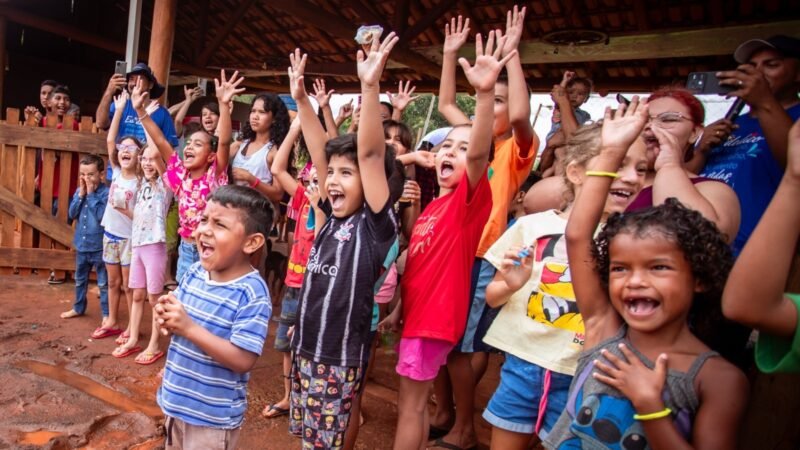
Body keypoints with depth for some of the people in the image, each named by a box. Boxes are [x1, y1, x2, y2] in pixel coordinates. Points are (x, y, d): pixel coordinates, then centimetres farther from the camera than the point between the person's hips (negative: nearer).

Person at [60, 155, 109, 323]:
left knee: (103, 283, 3)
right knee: (80, 279, 22)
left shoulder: (106, 192, -14)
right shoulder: (79, 191, 4)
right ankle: (78, 308, 38)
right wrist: (81, 195, -10)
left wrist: (91, 194, -20)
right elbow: (72, 213, 0)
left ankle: (106, 314, 13)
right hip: (81, 244, 6)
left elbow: (102, 215, -24)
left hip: (99, 246, -6)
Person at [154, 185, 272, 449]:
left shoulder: (252, 294, -26)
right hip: (177, 398, 7)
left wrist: (189, 328, -29)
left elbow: (243, 361, -28)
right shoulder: (194, 273, -4)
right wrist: (167, 316, -13)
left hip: (214, 414, -7)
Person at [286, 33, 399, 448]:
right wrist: (301, 98, -1)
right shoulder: (332, 217, 4)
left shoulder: (375, 223, -13)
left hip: (340, 357, -6)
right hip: (306, 347, 7)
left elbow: (370, 152, -24)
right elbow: (318, 152, 2)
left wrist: (370, 86, -31)